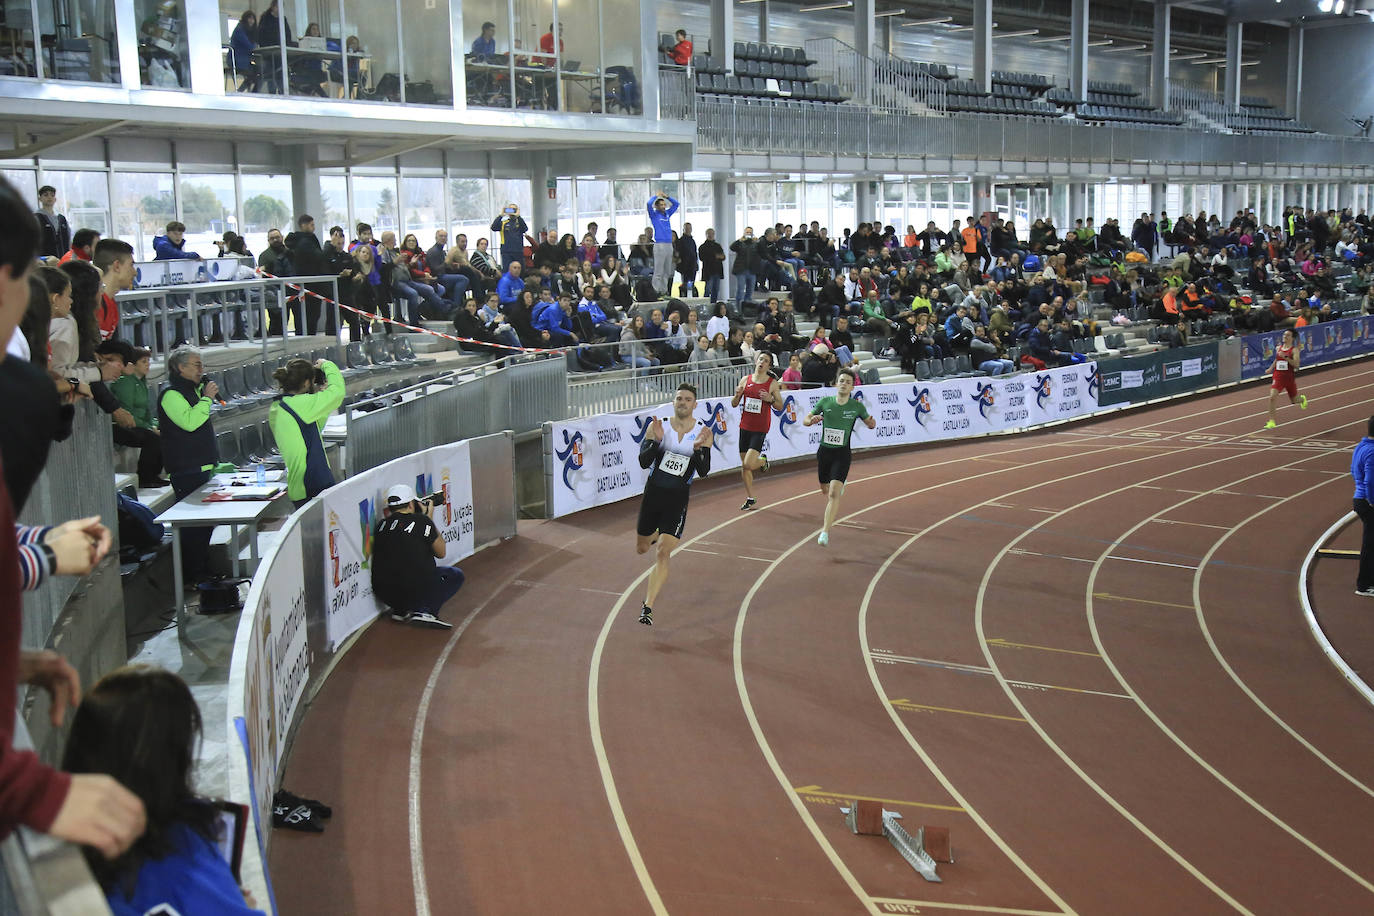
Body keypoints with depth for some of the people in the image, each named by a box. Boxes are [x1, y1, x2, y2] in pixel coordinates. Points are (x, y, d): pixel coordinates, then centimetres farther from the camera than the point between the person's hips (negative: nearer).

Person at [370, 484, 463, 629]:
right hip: (415, 589, -6)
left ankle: (400, 610, 15)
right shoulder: (422, 521, -6)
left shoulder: (381, 524, 8)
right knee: (456, 575, 17)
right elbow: (441, 553, 6)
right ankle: (425, 610, -4)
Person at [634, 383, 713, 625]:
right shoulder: (658, 426, -3)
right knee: (641, 549, 18)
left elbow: (704, 471, -6)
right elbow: (643, 462, -8)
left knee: (662, 554, -14)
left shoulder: (703, 433, -3)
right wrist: (656, 441, -24)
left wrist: (698, 449, -24)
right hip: (653, 492, 2)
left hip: (678, 498, -2)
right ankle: (657, 533, 56)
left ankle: (647, 608, -10)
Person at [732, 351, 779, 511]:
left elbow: (780, 405, 5)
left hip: (760, 429, -4)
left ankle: (763, 461, 19)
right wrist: (737, 395, -11)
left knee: (748, 464, -16)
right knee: (744, 467, 7)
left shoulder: (772, 383, -2)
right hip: (745, 427, 4)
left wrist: (770, 399, -14)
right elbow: (734, 404, 10)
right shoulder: (745, 380, 6)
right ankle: (750, 499, 20)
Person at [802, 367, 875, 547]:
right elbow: (805, 420, 7)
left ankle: (825, 532, -16)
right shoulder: (825, 402, 0)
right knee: (825, 489, 18)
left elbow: (869, 422, 13)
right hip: (824, 451, 3)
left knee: (833, 493, -16)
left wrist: (872, 423, -12)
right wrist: (812, 420, -17)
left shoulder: (857, 406, -4)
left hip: (842, 453, -3)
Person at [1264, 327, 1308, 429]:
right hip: (1278, 377, 2)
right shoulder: (1278, 348, 6)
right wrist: (1271, 367, 16)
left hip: (1290, 378, -2)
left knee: (1294, 400, 16)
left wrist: (1286, 357, -27)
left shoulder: (1294, 350, -7)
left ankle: (1302, 398, 56)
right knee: (1272, 397, -21)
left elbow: (1296, 364, -19)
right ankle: (1272, 422, -17)